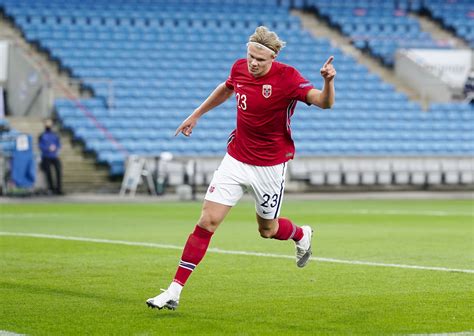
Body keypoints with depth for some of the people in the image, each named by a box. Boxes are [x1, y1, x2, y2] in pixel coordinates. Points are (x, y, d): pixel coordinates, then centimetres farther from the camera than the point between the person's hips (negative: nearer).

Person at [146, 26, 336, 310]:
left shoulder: (287, 78, -18)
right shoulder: (240, 68, -3)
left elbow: (324, 102, -28)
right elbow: (226, 89, 20)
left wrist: (328, 82, -49)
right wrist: (196, 114, 27)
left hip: (270, 166, -3)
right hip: (236, 158, 3)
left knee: (267, 230, 11)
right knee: (208, 221, -7)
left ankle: (302, 235, 48)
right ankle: (175, 291, -5)